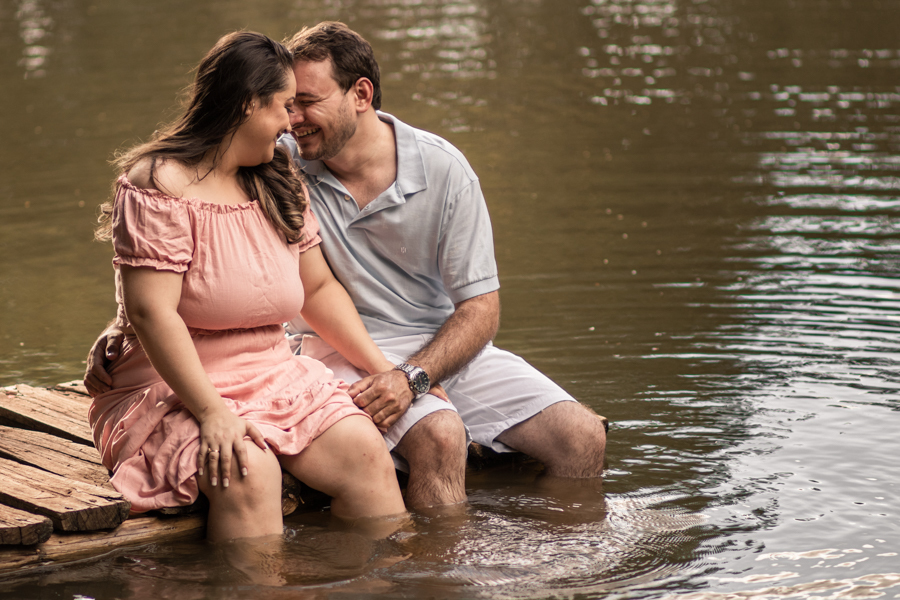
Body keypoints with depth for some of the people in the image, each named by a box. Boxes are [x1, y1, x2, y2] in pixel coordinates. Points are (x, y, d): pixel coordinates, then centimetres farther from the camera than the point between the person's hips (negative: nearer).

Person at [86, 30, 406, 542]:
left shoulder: (279, 183, 13)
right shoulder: (159, 184, -12)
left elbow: (318, 287, 19)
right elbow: (151, 312, -20)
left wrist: (384, 369, 11)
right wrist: (211, 412, -27)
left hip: (276, 379, 7)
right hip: (174, 389, -6)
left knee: (365, 451, -17)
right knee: (248, 471, -34)